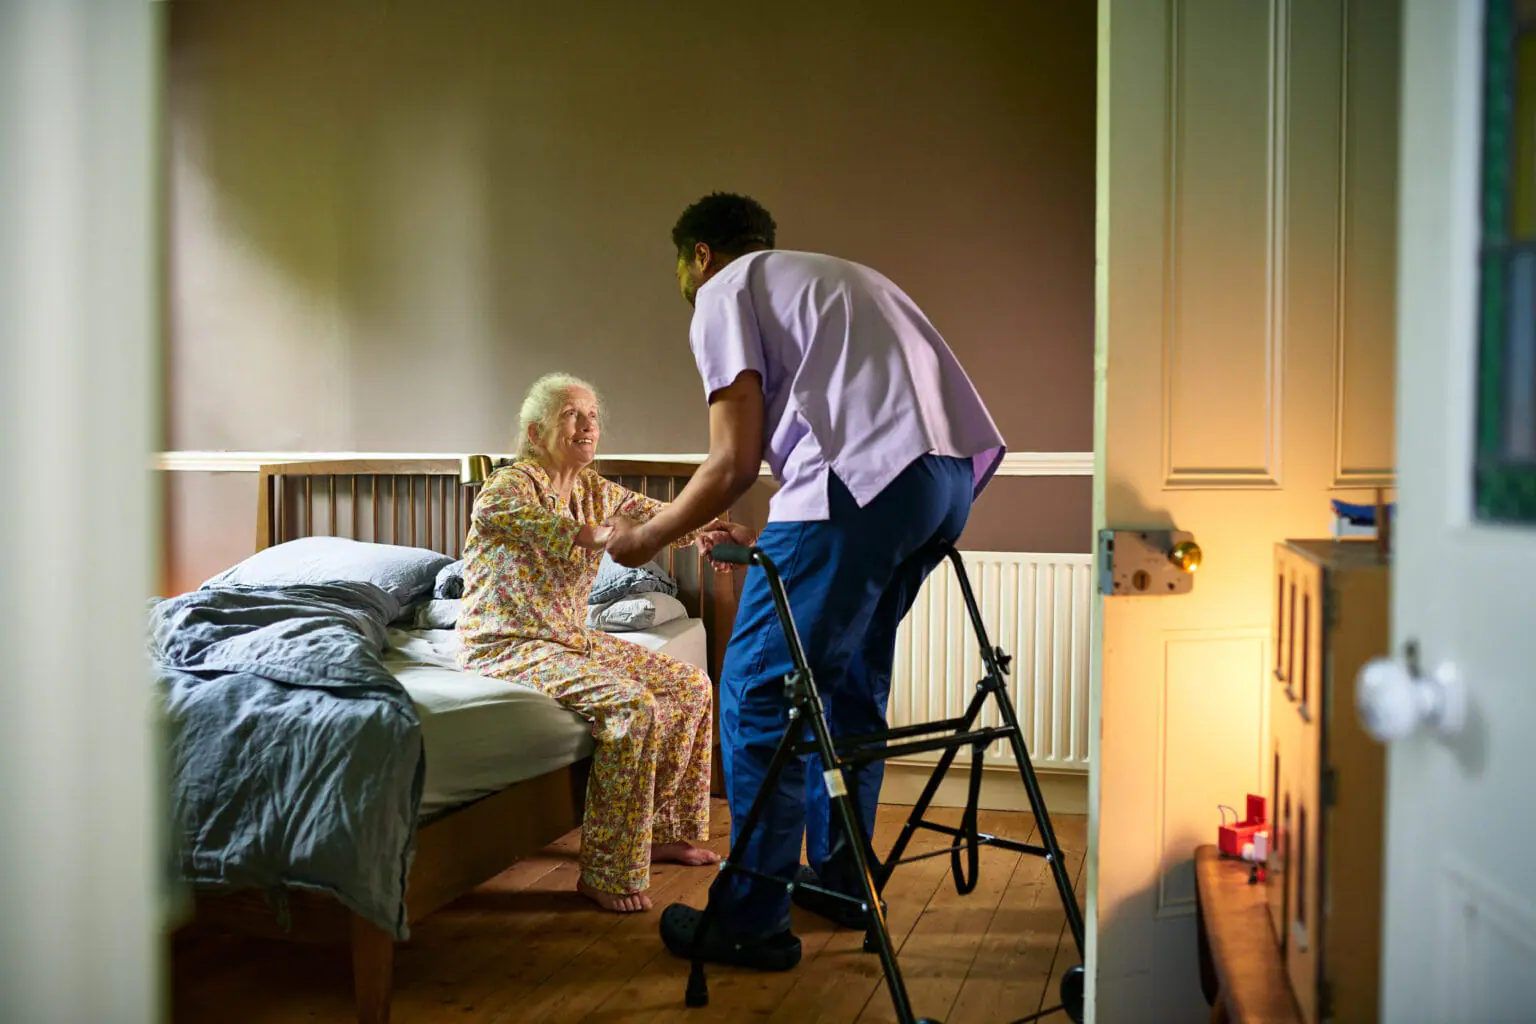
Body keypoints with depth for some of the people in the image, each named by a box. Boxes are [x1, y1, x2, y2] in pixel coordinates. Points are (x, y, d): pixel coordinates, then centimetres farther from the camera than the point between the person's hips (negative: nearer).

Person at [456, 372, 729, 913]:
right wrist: (587, 535, -52)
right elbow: (490, 511, -40)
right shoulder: (514, 481, -15)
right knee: (630, 703, -28)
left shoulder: (595, 490, 9)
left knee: (690, 685, 4)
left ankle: (666, 833, 16)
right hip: (508, 646, -9)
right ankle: (607, 874, -20)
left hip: (571, 638, 9)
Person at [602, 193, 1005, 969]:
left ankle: (752, 924, 9)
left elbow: (735, 461, 0)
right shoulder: (831, 278, 33)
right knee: (850, 675, 23)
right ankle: (839, 879, 33)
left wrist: (649, 537, 16)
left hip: (867, 476, -8)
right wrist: (762, 541, 38)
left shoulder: (725, 291, 10)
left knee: (757, 692, 2)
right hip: (955, 471, 9)